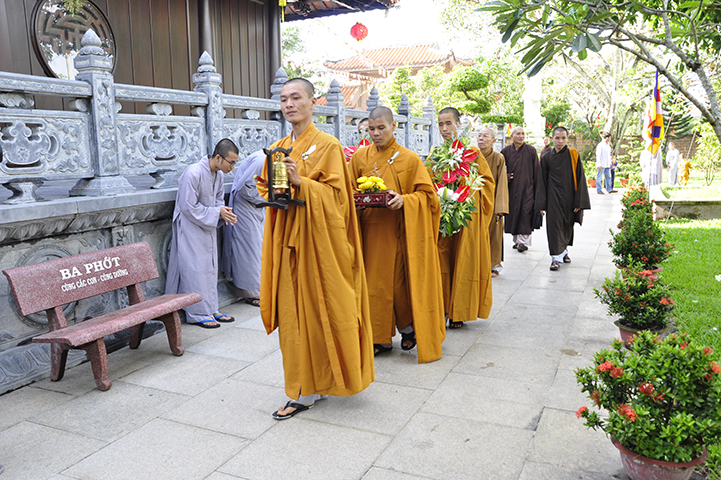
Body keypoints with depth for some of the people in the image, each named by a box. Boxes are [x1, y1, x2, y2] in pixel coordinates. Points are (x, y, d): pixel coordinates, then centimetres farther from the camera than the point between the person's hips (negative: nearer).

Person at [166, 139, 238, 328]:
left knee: (210, 268, 12)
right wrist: (217, 212, -21)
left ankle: (211, 310, 22)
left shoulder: (219, 174, 1)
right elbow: (189, 208, -22)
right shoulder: (193, 173, -24)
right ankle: (198, 314, 7)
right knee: (195, 270, -3)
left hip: (208, 228, 8)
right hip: (190, 228, -8)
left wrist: (225, 213, -7)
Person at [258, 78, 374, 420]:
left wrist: (301, 183, -24)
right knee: (292, 311, 7)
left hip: (318, 238, -6)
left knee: (319, 310, 1)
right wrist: (273, 193, -3)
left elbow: (336, 194, -12)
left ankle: (310, 389, 16)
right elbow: (266, 190, 20)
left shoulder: (328, 146, -5)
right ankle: (306, 389, 20)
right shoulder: (277, 149, 14)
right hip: (286, 238, 6)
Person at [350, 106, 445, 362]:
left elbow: (426, 193, -2)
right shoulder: (360, 157, 7)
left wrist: (404, 200, -20)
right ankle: (381, 337, 17)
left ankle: (408, 327, 26)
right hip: (369, 231, 3)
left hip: (399, 231, -3)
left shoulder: (409, 159, -2)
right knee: (374, 283, 4)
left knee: (400, 281, 1)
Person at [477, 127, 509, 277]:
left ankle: (494, 265, 17)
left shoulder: (498, 158, -5)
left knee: (493, 235, 3)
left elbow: (501, 184, -9)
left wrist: (500, 209, -16)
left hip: (491, 202, -3)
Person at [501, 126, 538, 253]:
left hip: (527, 187, -2)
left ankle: (524, 241, -6)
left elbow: (536, 171, 1)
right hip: (512, 188, 3)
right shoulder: (506, 151, 4)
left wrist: (536, 189, -2)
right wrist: (506, 177, -5)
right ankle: (517, 240, 18)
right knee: (513, 213, 6)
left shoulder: (531, 151, 0)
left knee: (525, 213, -7)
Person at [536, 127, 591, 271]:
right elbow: (542, 181, 2)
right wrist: (542, 204, -3)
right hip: (553, 198, -1)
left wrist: (578, 202, -7)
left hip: (569, 197, 1)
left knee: (567, 225, 13)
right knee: (554, 226, -5)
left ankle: (564, 250, 33)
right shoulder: (546, 158, 0)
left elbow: (579, 179, -1)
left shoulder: (573, 155, -1)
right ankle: (556, 257, -1)